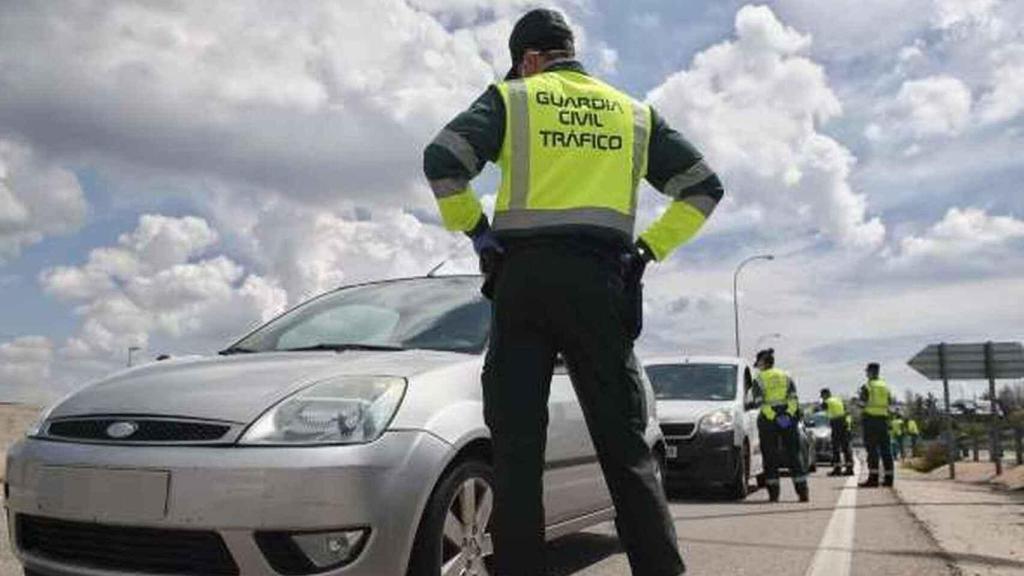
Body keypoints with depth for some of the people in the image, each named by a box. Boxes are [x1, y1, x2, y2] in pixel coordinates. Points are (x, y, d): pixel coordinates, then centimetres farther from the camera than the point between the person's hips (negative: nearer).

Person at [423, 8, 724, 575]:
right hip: (600, 279, 2)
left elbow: (442, 159, -5)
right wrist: (648, 248, 11)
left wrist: (477, 231, 4)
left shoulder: (511, 99, 10)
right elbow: (704, 186, 15)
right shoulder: (634, 113, 19)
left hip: (524, 274, -2)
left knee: (517, 444, 0)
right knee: (625, 445, 4)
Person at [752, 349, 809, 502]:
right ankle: (803, 492, 4)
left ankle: (773, 494, 2)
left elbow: (758, 402, -10)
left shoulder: (760, 379, 0)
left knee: (770, 458, 3)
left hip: (768, 421, -3)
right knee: (794, 455, 7)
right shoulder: (786, 376, 11)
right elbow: (794, 399, 5)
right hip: (788, 420, 3)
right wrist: (796, 415, 8)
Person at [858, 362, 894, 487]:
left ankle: (873, 478, -11)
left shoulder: (867, 387, -7)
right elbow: (889, 403, 13)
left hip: (871, 418, -6)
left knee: (872, 449, -6)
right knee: (885, 449, 9)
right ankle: (888, 478, 11)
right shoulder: (885, 386, 12)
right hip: (883, 418, 6)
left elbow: (863, 403, -12)